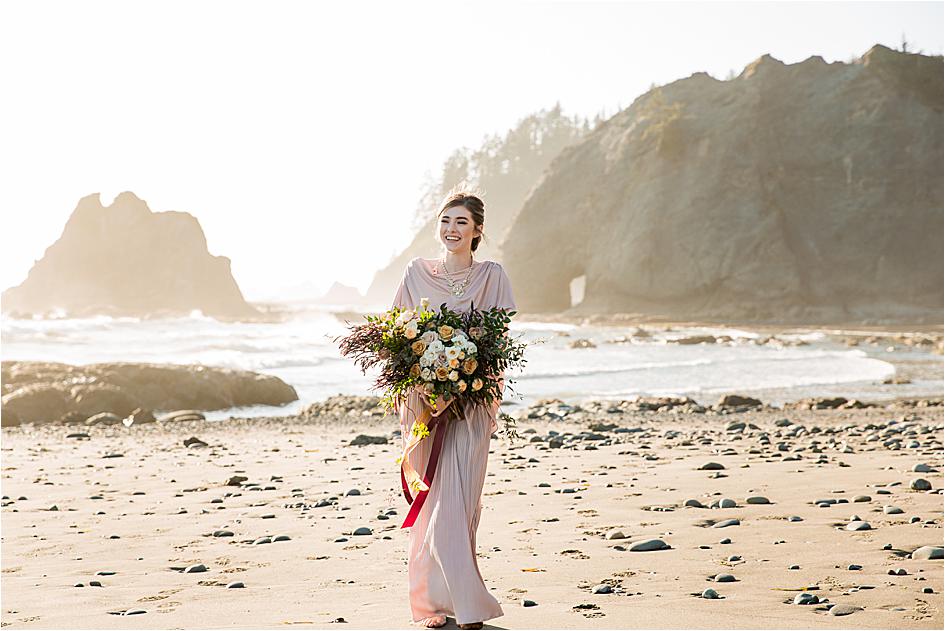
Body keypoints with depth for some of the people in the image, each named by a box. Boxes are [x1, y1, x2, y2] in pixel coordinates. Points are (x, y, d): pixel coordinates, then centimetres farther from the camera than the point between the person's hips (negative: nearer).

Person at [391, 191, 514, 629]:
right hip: (423, 398, 2)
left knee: (458, 497, -9)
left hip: (471, 400, -1)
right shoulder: (416, 273, 9)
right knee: (430, 499, 1)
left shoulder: (492, 276, 5)